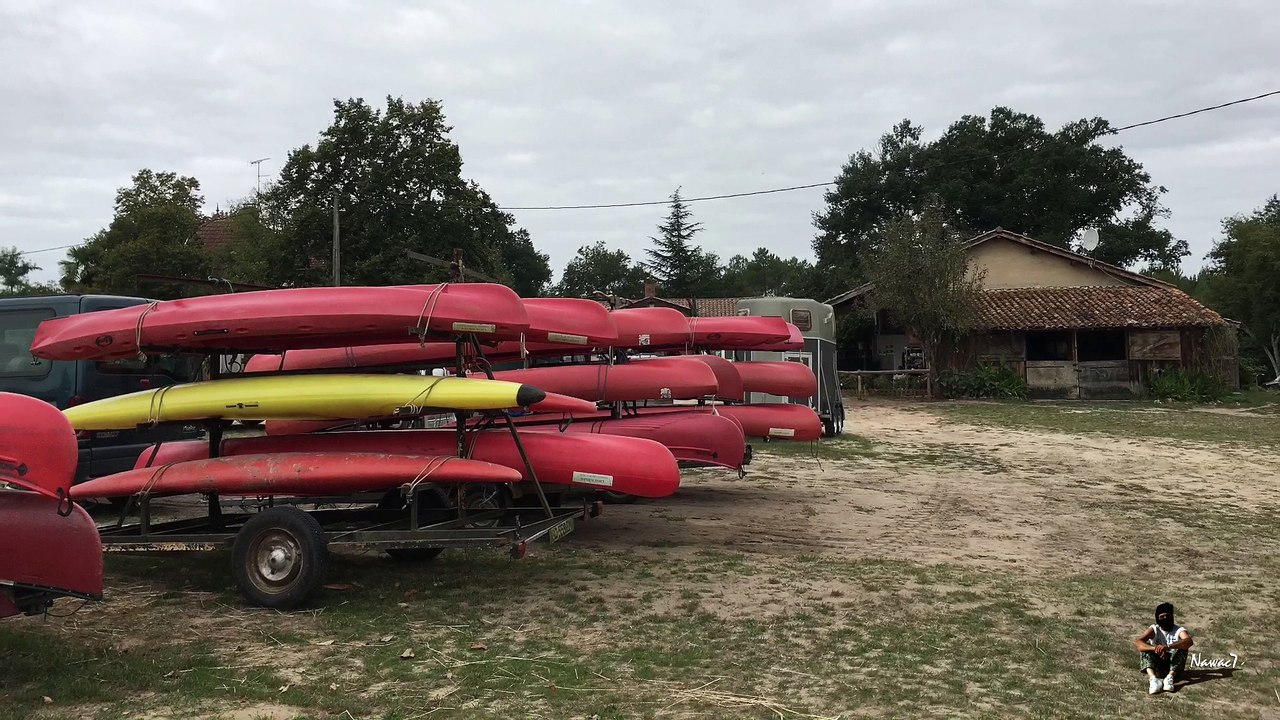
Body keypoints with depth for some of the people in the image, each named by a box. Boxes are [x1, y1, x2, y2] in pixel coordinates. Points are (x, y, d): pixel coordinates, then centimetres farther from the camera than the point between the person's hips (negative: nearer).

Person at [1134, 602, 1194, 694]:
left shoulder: (1179, 630, -5)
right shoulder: (1154, 630, -2)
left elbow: (1189, 641, -30)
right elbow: (1137, 642, -20)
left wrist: (1167, 647, -44)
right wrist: (1155, 648, -39)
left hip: (1174, 665, -1)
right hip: (1156, 666, 1)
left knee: (1182, 647, -23)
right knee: (1146, 647, -23)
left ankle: (1170, 677, -38)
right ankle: (1153, 678, -46)